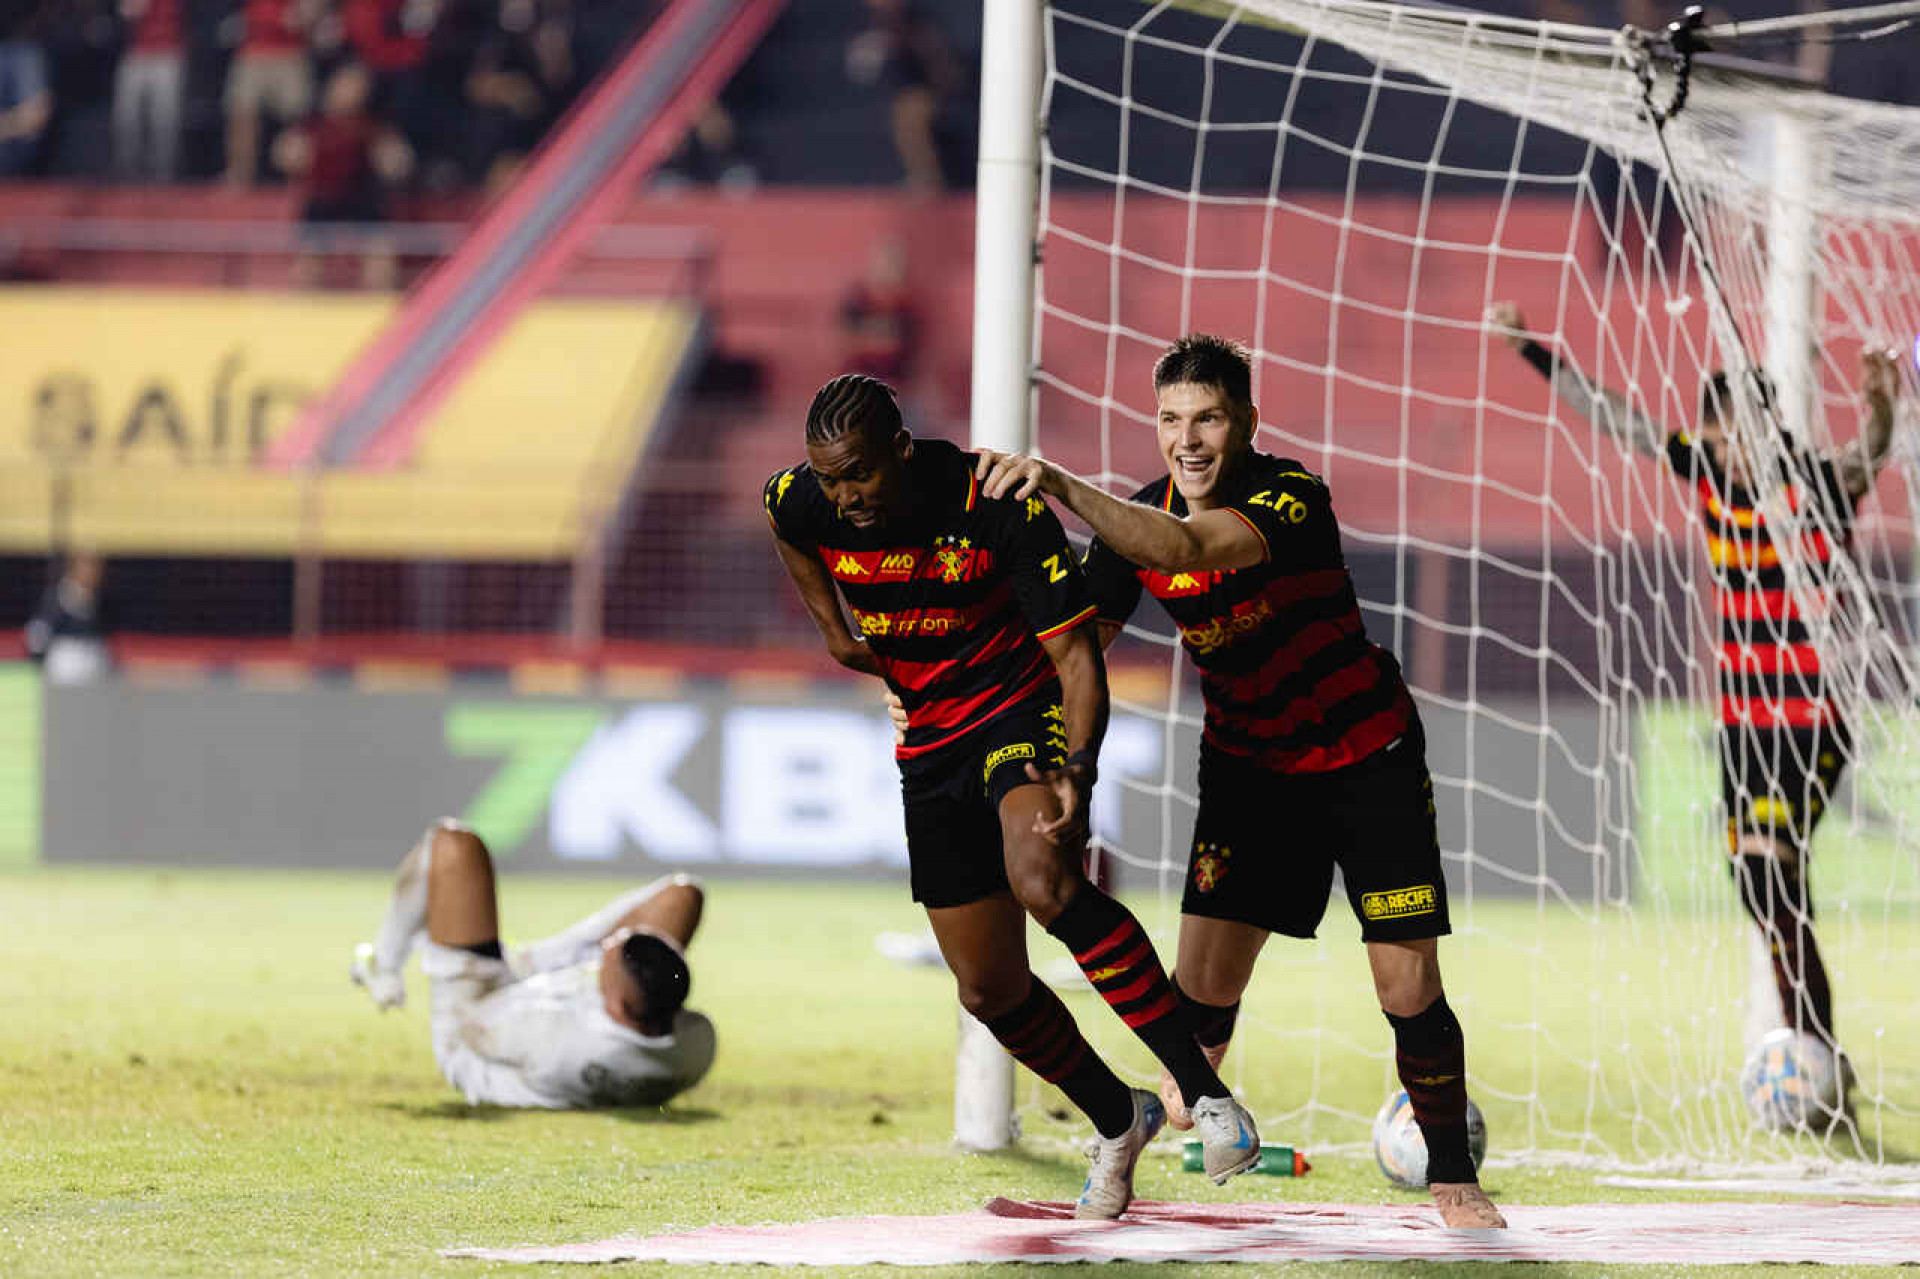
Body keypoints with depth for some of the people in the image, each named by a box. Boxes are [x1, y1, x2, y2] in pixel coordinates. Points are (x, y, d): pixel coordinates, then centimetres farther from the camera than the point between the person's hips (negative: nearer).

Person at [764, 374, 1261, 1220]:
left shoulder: (1000, 509, -25)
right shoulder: (805, 502, -11)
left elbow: (1075, 655, -21)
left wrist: (1076, 772, -35)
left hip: (1026, 710, -5)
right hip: (930, 742, 6)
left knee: (1040, 877, -35)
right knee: (988, 989, 5)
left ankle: (1205, 1092, -32)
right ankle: (1117, 1120, 31)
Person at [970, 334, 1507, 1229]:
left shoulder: (1291, 498, -28)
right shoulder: (1136, 518, -9)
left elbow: (1191, 546, -48)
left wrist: (1065, 487, -60)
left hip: (1367, 757, -4)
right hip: (1247, 761, 4)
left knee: (1410, 988, -9)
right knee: (1205, 977, -9)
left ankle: (1452, 1177, 11)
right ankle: (1182, 1106, 20)